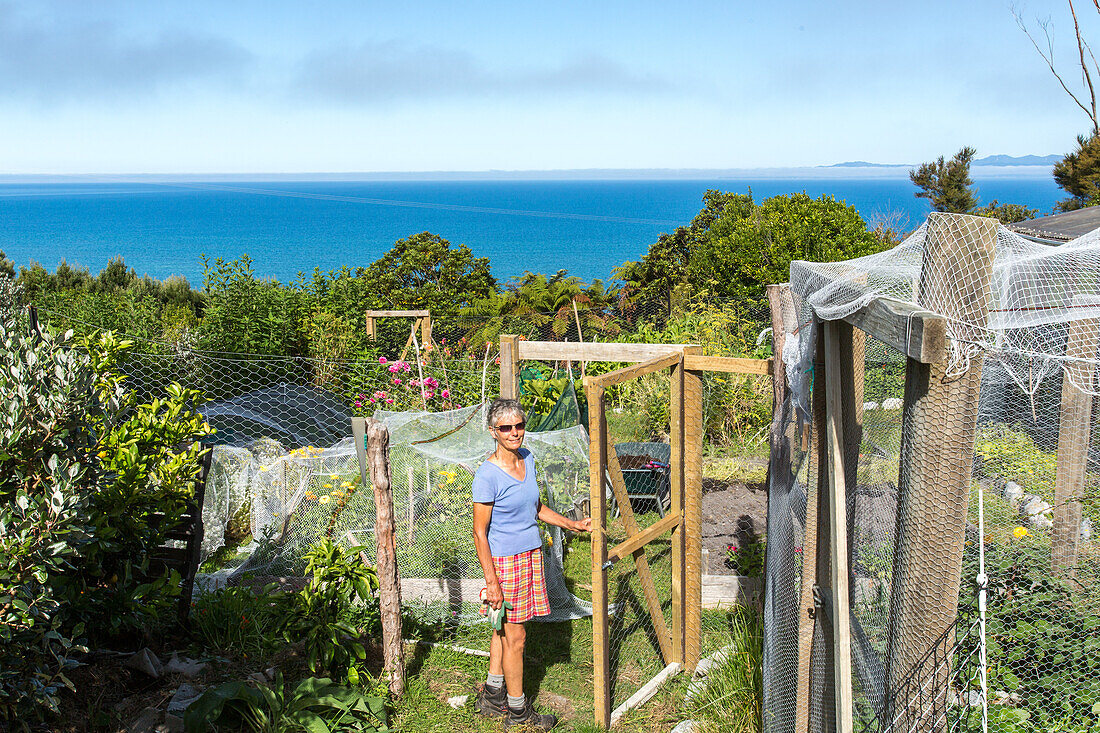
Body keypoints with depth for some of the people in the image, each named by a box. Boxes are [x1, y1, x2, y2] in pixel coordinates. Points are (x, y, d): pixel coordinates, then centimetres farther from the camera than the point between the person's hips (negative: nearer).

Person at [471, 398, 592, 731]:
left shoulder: (527, 459, 4)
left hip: (531, 554, 7)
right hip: (504, 560, -7)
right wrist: (491, 582, -17)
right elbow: (480, 533, -16)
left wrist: (573, 525, 14)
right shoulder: (487, 475, -19)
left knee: (505, 629, 17)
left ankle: (492, 696, 32)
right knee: (514, 635, 3)